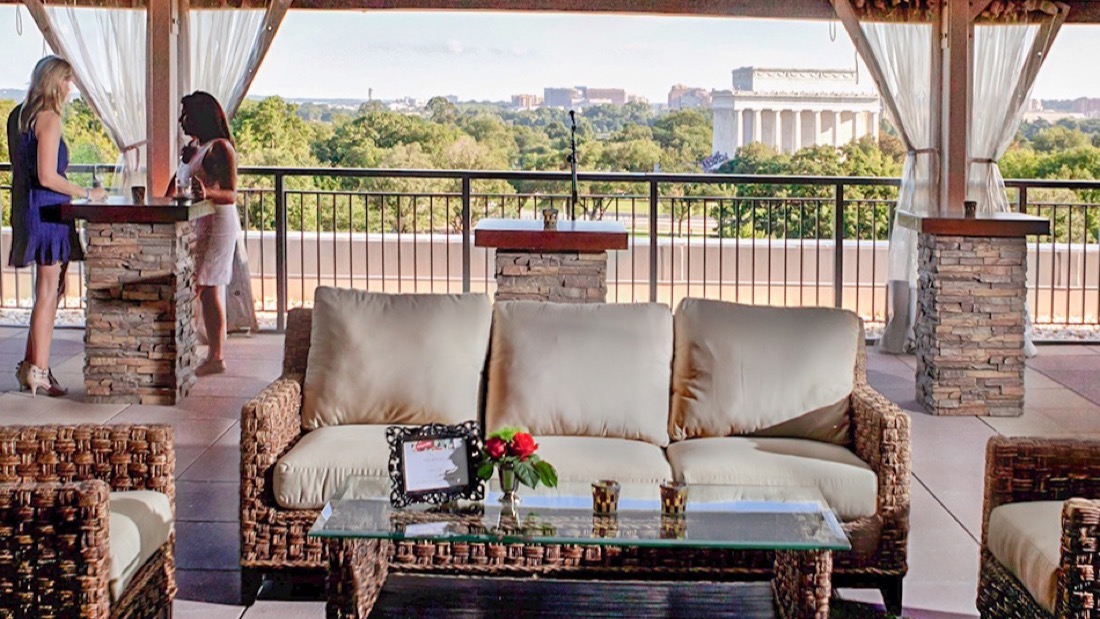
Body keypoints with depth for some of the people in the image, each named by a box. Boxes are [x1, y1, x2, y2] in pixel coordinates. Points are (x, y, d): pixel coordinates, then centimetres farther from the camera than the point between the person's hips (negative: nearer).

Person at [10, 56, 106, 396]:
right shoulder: (49, 119, -13)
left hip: (30, 210, 9)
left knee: (48, 292, 15)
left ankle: (32, 366, 18)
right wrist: (87, 194, -9)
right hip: (47, 210, -9)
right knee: (48, 293, -4)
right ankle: (38, 371, 0)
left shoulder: (22, 117, 14)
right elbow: (47, 177, -19)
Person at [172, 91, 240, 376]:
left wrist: (208, 194, -35)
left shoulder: (219, 148, -12)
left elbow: (231, 195, -18)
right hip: (197, 226, 9)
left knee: (195, 289, -12)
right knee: (207, 292, 9)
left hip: (216, 224, -9)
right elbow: (178, 186, 25)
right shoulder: (192, 147, 16)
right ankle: (216, 356, 13)